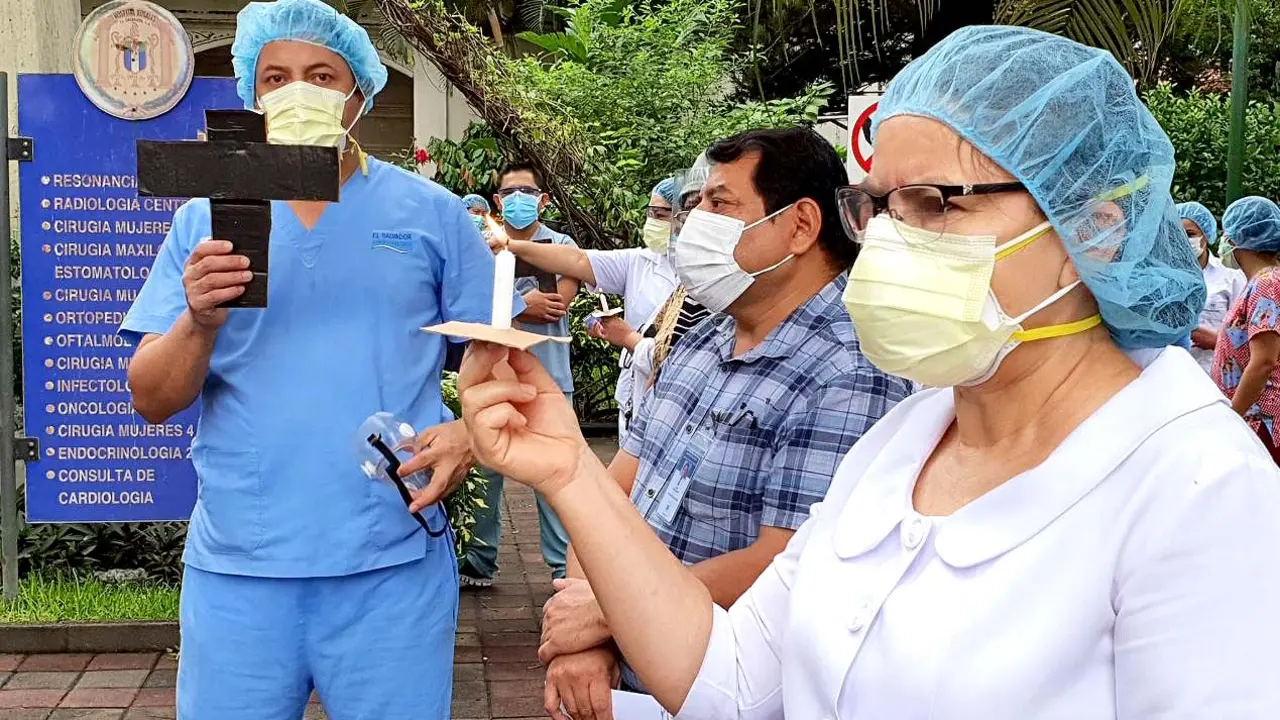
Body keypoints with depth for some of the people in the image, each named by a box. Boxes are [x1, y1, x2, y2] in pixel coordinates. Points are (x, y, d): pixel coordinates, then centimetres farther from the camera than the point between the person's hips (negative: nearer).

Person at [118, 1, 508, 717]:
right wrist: (199, 322, -17)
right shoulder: (205, 221, 7)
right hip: (236, 569, 1)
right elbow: (152, 400, 3)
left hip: (393, 565, -1)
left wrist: (467, 432, -14)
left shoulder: (431, 212, 5)